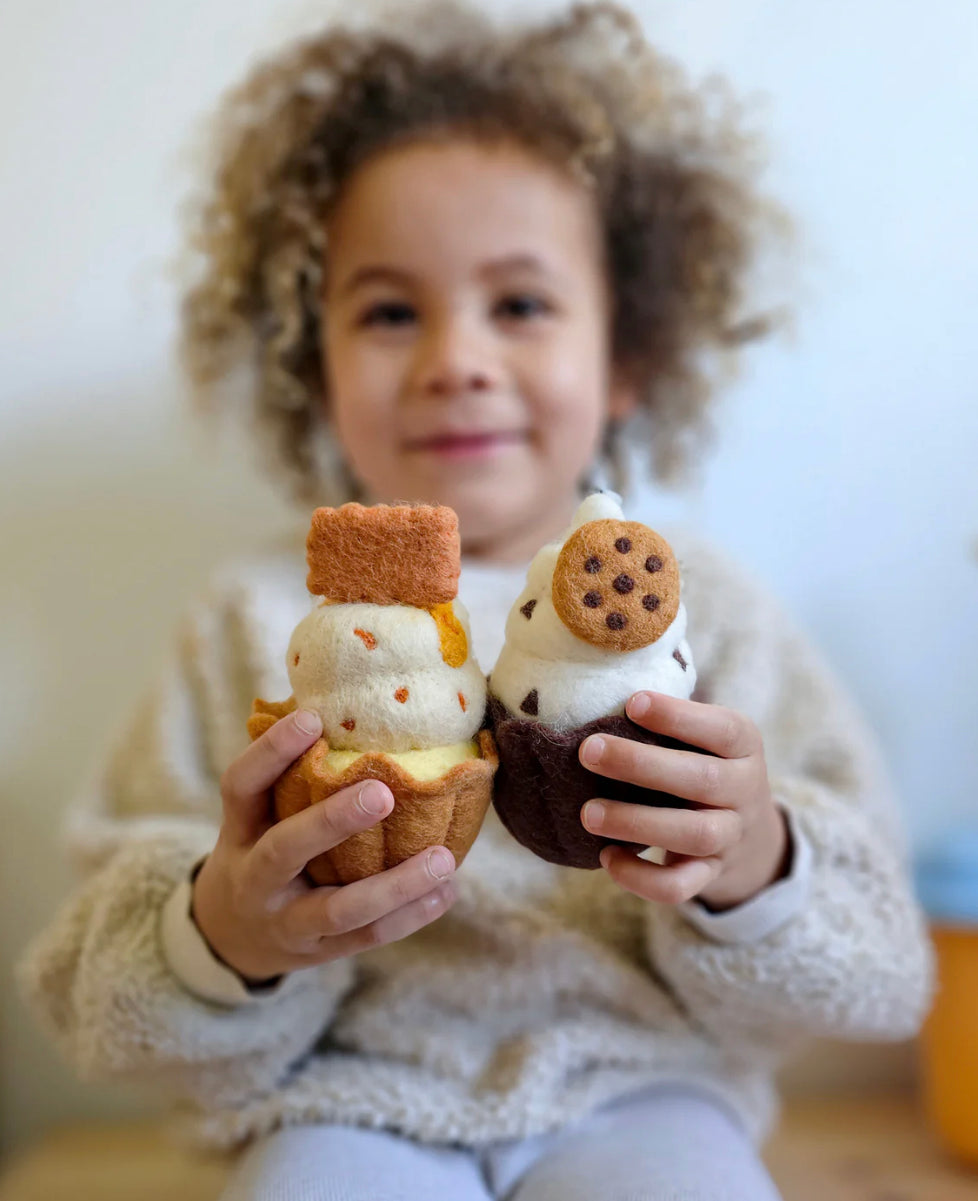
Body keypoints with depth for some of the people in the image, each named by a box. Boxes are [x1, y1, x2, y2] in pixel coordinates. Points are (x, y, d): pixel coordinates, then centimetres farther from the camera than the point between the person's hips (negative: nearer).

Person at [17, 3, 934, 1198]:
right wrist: (224, 935, -24)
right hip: (351, 1097, 0)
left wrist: (756, 870, -23)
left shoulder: (695, 602, 1)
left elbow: (863, 977, 0)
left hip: (632, 1090, 1)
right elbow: (106, 1002, -1)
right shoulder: (258, 618, 1)